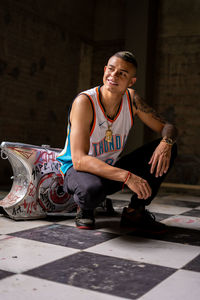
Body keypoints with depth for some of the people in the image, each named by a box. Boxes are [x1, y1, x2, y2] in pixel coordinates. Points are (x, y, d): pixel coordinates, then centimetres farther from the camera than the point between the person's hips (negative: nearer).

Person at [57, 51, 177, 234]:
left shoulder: (132, 99, -8)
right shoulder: (84, 102, -25)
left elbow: (168, 127, -1)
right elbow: (79, 160, -33)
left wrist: (166, 142, -28)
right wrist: (127, 176, -42)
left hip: (113, 168, 6)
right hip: (80, 170, -5)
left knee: (167, 149, -10)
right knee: (92, 189, -42)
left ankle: (134, 212, -3)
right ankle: (84, 209, -3)